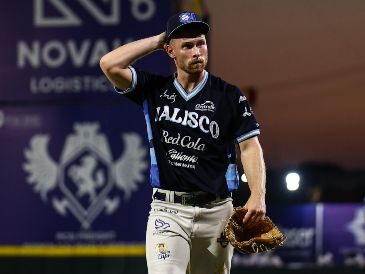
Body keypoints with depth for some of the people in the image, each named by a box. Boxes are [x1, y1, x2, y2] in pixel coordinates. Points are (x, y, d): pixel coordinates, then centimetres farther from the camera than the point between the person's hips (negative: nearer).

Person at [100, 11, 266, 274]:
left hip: (216, 211, 1)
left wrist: (257, 195, -16)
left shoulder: (229, 95, 3)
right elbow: (110, 64, -6)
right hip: (167, 211, -1)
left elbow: (250, 146, -1)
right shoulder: (155, 89, 7)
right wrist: (157, 40, 1)